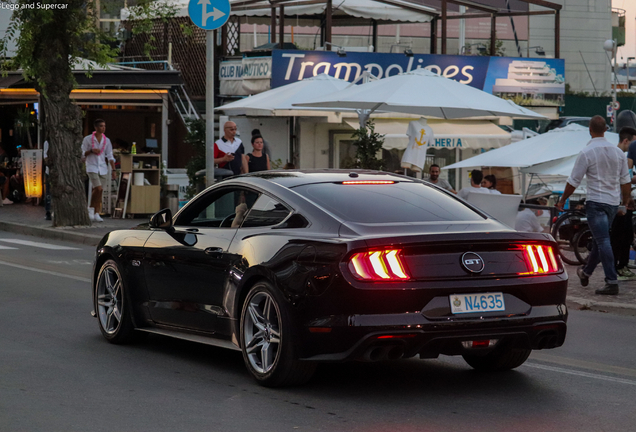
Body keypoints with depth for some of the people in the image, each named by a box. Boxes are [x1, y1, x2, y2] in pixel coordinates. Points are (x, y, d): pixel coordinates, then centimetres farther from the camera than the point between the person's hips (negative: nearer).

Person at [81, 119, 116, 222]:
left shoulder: (107, 141, 8)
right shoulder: (88, 139, -2)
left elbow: (110, 156, 7)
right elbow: (82, 154, 1)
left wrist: (114, 170, -1)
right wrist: (91, 151, -17)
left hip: (103, 169, 4)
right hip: (92, 168, -4)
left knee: (98, 191, 3)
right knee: (98, 189, -19)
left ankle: (96, 214, 8)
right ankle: (91, 208, 2)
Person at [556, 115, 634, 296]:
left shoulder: (587, 153, -13)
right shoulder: (618, 152, 5)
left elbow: (574, 181, -8)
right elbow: (625, 180, 11)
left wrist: (562, 200, 5)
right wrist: (626, 200, 25)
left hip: (596, 202, -6)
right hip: (613, 202, 6)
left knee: (603, 242, -9)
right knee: (599, 240, 18)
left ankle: (612, 282, -15)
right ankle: (586, 272, 34)